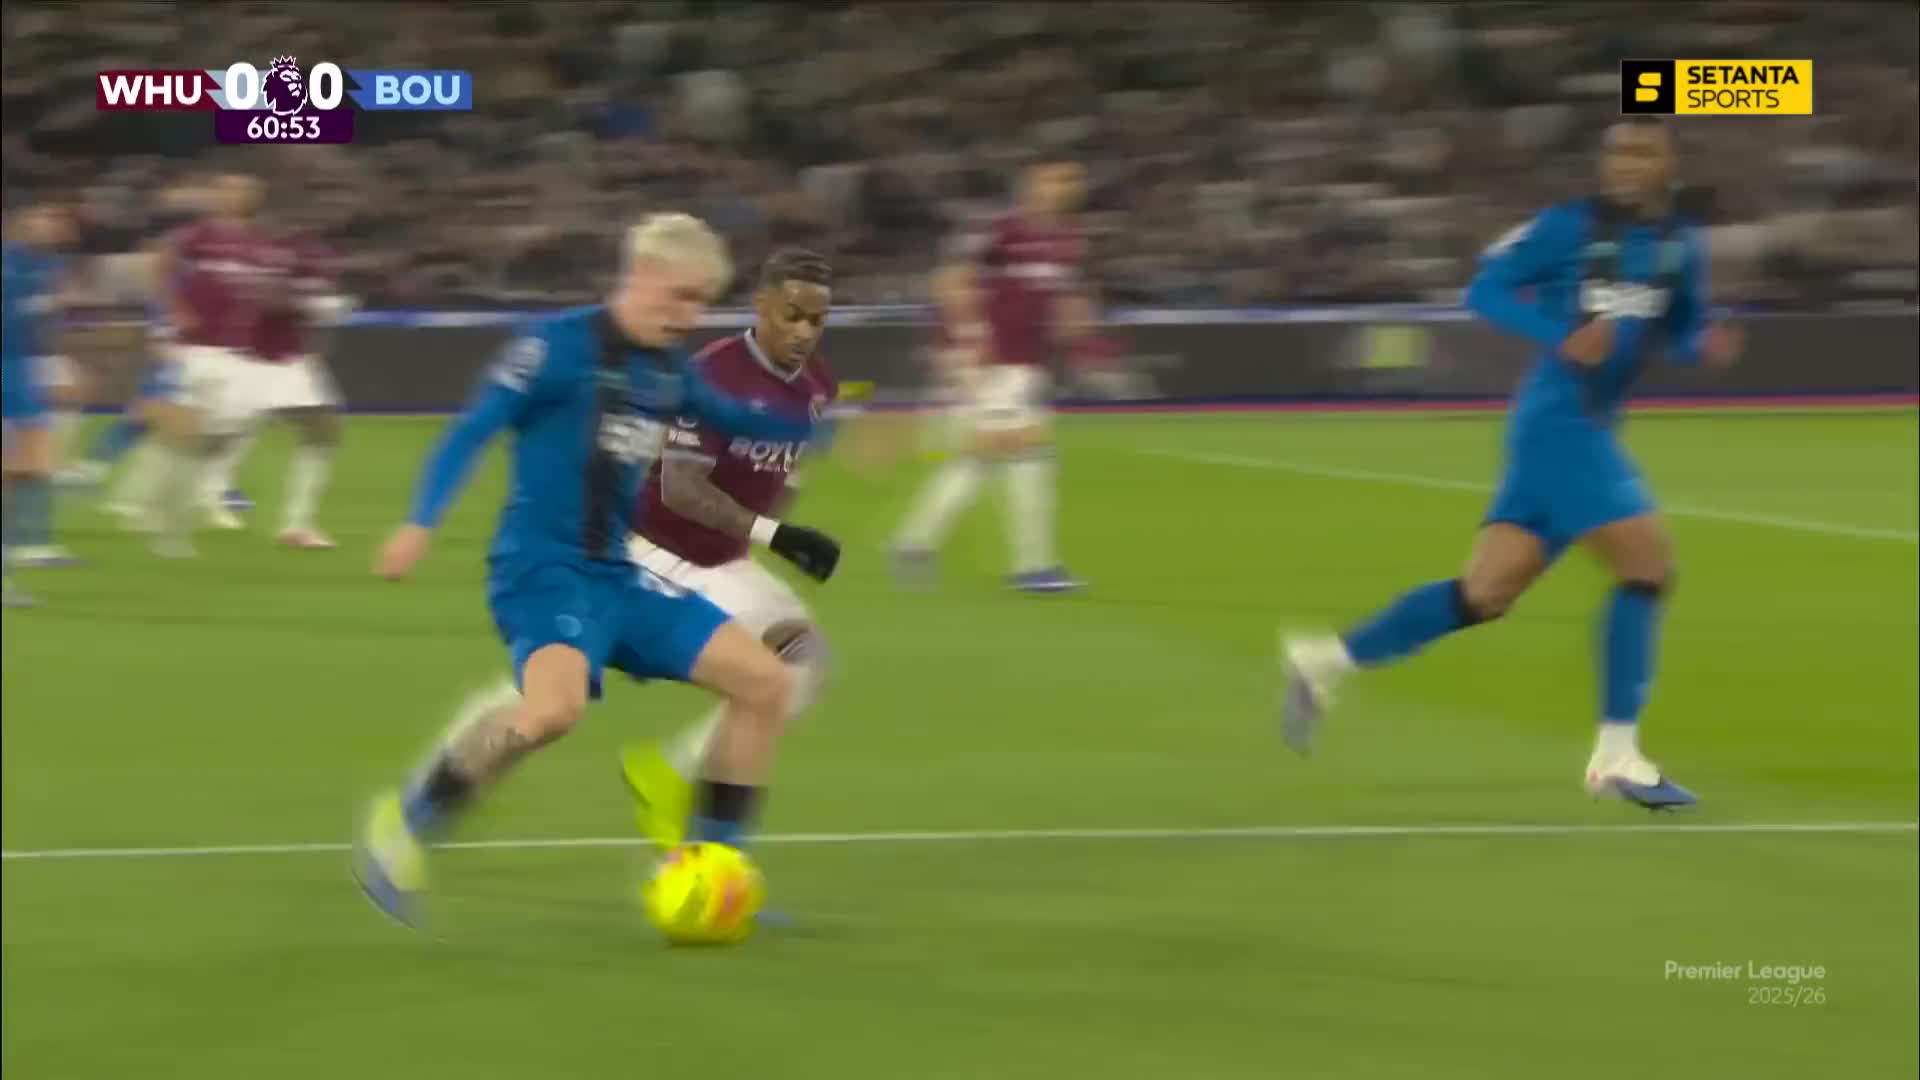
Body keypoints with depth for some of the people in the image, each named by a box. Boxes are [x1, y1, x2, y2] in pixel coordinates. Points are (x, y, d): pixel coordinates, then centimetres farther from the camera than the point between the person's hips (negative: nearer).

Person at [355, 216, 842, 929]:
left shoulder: (669, 370, 12)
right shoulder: (561, 345, -9)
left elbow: (736, 422, 32)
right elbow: (472, 431, -13)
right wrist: (420, 524, -23)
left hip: (617, 578, 8)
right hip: (542, 569, -8)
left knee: (766, 682, 4)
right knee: (557, 705, -37)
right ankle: (405, 824, -17)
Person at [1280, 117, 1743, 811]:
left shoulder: (1678, 244, 10)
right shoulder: (1572, 227, -7)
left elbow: (1680, 329, 20)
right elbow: (1487, 289, -5)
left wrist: (1705, 345, -4)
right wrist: (1562, 338, -19)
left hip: (1587, 431, 7)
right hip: (1558, 420, -7)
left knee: (1487, 591, 7)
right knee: (1647, 564, -14)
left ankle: (1327, 662, 16)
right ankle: (1616, 754, -8)